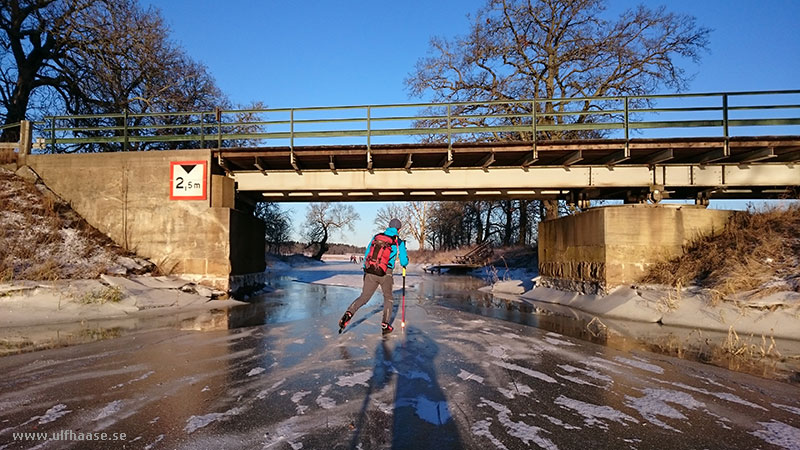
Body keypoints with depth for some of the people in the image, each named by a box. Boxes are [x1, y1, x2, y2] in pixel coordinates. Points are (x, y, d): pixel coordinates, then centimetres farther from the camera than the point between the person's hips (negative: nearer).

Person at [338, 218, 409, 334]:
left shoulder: (376, 236, 10)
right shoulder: (399, 242, 1)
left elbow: (366, 254, 13)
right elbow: (404, 262, 4)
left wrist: (365, 268, 24)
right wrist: (404, 263, 28)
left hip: (370, 272, 3)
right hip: (385, 274, -2)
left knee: (363, 297, 11)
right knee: (388, 298, 19)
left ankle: (348, 314, -13)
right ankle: (385, 325, 15)